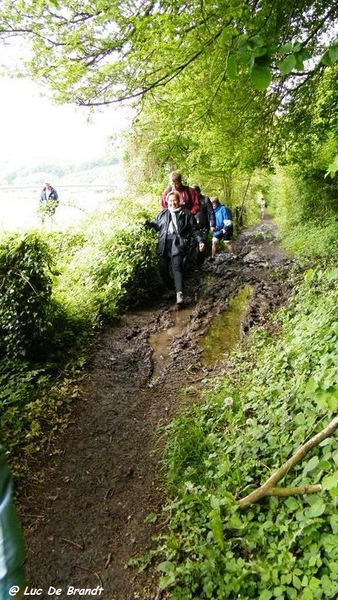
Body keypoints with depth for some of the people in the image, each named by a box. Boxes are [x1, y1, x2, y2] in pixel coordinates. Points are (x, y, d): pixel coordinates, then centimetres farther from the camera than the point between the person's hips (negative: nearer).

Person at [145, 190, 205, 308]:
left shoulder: (186, 214, 10)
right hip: (164, 244, 4)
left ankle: (179, 295, -29)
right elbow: (156, 225, 30)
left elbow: (194, 230, 9)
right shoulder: (162, 213, 20)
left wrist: (200, 241, -2)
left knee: (176, 267, -20)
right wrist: (148, 223, 11)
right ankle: (171, 288, 22)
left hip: (178, 244, -4)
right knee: (162, 268, -1)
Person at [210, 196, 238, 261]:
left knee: (227, 243, -5)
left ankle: (235, 256, 7)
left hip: (225, 229, -6)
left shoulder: (223, 209, -18)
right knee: (214, 242, 0)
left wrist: (225, 228, -22)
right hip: (217, 229, 6)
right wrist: (212, 226, 1)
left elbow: (228, 220, -20)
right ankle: (213, 257, 10)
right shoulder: (213, 210, 4)